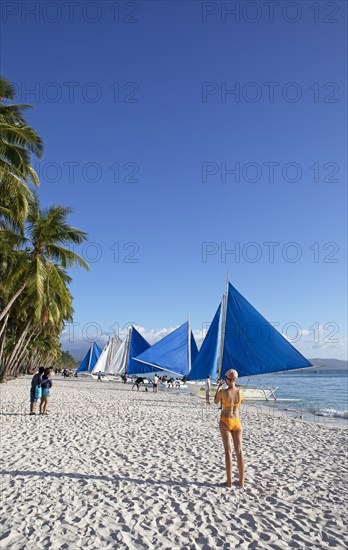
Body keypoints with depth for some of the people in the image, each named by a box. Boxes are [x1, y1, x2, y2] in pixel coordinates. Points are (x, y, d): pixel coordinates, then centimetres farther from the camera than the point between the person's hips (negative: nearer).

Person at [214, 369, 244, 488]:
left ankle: (229, 481, 8)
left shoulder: (222, 392, -18)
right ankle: (241, 481, 15)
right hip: (236, 422, 3)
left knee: (228, 451, 3)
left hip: (225, 422, -3)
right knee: (239, 451, 9)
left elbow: (215, 402, 3)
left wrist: (219, 387, 8)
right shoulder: (240, 391, -8)